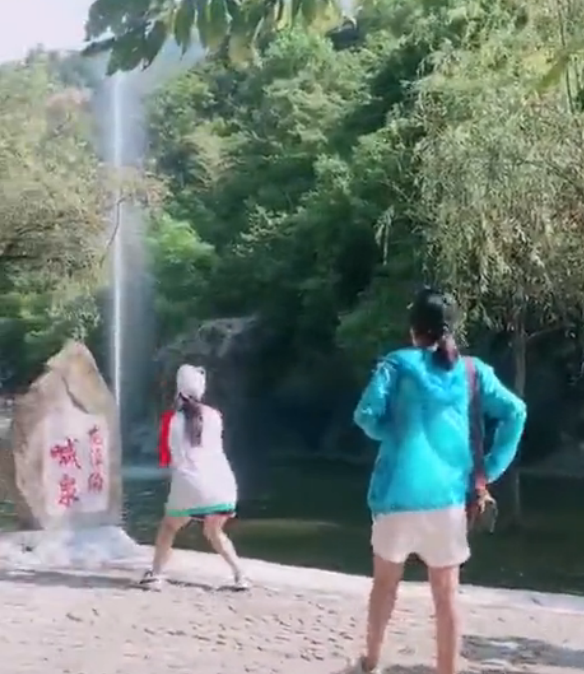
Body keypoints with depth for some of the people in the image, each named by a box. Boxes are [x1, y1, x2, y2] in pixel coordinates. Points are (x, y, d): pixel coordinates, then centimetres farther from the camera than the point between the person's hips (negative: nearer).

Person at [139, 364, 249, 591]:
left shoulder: (170, 418, 1)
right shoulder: (213, 416, 7)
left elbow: (165, 457, 10)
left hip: (189, 485, -2)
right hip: (221, 484, 2)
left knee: (168, 527, 19)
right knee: (215, 533, 21)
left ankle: (154, 575, 14)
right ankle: (239, 576, 11)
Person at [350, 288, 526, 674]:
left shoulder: (398, 364, 0)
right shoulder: (471, 371, 6)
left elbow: (367, 415, -10)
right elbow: (514, 413, -2)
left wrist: (396, 435, 9)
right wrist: (490, 470, 1)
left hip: (400, 493, -1)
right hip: (448, 495, 1)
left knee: (385, 583, 18)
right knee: (446, 594, 7)